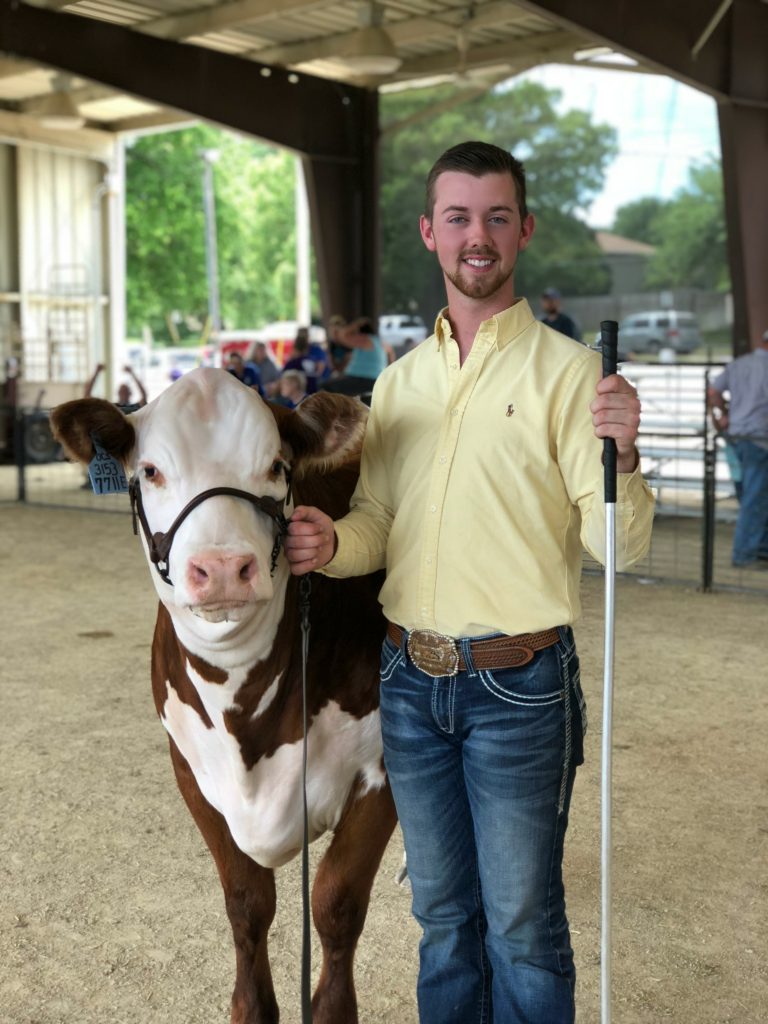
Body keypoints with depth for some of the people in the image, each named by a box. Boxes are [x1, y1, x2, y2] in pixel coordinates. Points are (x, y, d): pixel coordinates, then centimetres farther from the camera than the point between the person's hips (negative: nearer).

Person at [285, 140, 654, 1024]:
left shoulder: (566, 370, -8)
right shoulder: (398, 380, 7)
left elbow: (619, 547, -13)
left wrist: (621, 456, -32)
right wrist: (330, 544, -9)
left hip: (517, 686, -4)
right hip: (411, 682, 5)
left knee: (522, 923, 9)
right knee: (442, 912, 20)